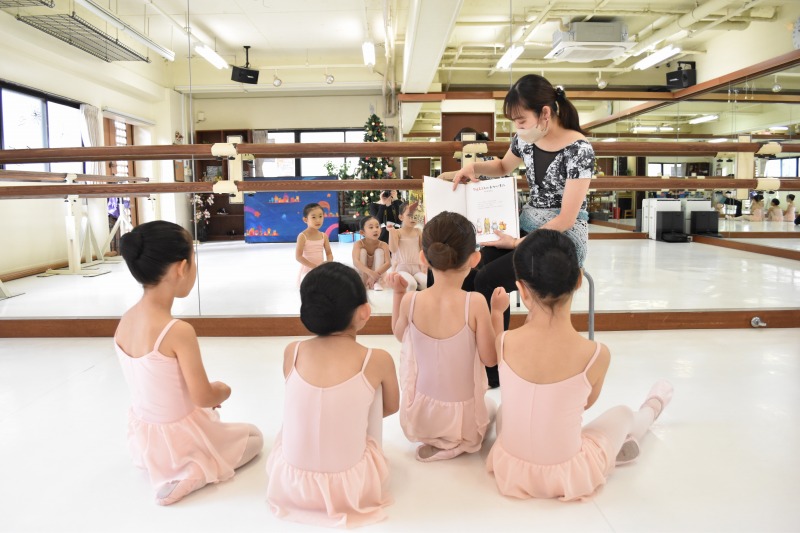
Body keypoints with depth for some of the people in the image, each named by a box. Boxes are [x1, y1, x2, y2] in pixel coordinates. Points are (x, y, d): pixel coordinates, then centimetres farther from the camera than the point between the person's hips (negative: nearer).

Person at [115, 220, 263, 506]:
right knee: (254, 436, 15)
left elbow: (155, 385, 4)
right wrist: (223, 390, -1)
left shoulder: (125, 321, -7)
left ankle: (167, 466, 17)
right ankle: (190, 475, -4)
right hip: (176, 438, -8)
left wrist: (208, 393, 8)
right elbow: (204, 398, -23)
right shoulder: (179, 331, -31)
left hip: (144, 435, 8)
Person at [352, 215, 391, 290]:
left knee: (379, 251, -18)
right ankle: (362, 283, -20)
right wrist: (370, 272, -51)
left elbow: (388, 263, -29)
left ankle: (376, 283, -22)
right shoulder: (358, 244, -21)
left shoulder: (383, 245, -17)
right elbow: (355, 262, -36)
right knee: (363, 251, -22)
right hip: (362, 274, -1)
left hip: (378, 274, 1)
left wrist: (376, 274, -44)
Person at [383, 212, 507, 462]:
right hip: (462, 416, -2)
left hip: (419, 415, 2)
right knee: (490, 406, 32)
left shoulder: (410, 301, -16)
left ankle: (436, 440, 19)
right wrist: (497, 312, -7)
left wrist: (398, 293, 6)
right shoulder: (475, 303, -24)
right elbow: (490, 358, -15)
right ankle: (457, 443, 8)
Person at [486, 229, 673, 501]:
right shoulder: (596, 353, -22)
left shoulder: (505, 342, -19)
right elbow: (587, 402, -2)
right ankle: (650, 412, 63)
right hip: (567, 475, -1)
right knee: (622, 414, 28)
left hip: (511, 468, 1)